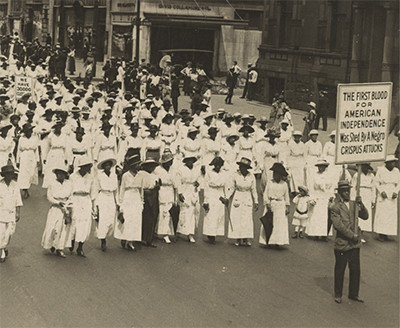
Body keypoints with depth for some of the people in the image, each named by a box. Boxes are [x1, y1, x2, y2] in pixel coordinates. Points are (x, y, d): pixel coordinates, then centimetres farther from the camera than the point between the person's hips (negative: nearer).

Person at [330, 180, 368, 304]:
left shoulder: (354, 204, 10)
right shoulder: (335, 207, -8)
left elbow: (365, 216, 3)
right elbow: (338, 224, -16)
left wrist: (361, 204, -14)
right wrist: (352, 235, -16)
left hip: (355, 244, 5)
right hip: (342, 244, -5)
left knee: (355, 270, 8)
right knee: (340, 270, 6)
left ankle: (353, 294, 21)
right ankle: (338, 295, 19)